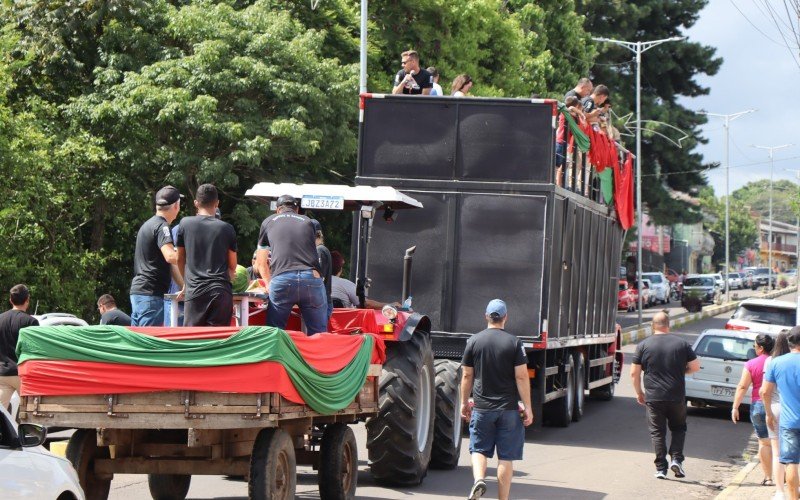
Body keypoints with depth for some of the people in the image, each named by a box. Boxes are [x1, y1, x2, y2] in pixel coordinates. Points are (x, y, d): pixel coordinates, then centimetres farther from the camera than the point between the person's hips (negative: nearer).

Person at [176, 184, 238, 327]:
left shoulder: (185, 224, 4)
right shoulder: (227, 229, 3)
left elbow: (180, 260, 15)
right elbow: (232, 266, 12)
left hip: (194, 291, 0)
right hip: (221, 291, 0)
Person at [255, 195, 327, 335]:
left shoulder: (268, 222, 23)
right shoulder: (308, 222, 25)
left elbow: (261, 263, 30)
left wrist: (269, 283, 44)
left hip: (282, 279, -1)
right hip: (312, 278, 1)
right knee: (317, 333, 9)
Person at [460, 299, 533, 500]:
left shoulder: (474, 341, 1)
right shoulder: (514, 342, -5)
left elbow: (467, 375, 5)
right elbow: (522, 377, -7)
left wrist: (464, 403, 16)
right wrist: (527, 407, -2)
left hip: (482, 408, 1)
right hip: (508, 408, -1)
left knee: (478, 449, 13)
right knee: (506, 457, 4)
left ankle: (479, 478, -13)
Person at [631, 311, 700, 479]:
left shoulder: (644, 345, -2)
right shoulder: (682, 344, 1)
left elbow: (634, 373, -2)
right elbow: (695, 367, 6)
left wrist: (639, 393, 12)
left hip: (654, 397, -1)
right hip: (677, 397, 1)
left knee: (657, 432, 6)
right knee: (678, 428, 19)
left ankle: (661, 468, 2)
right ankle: (676, 459, 2)